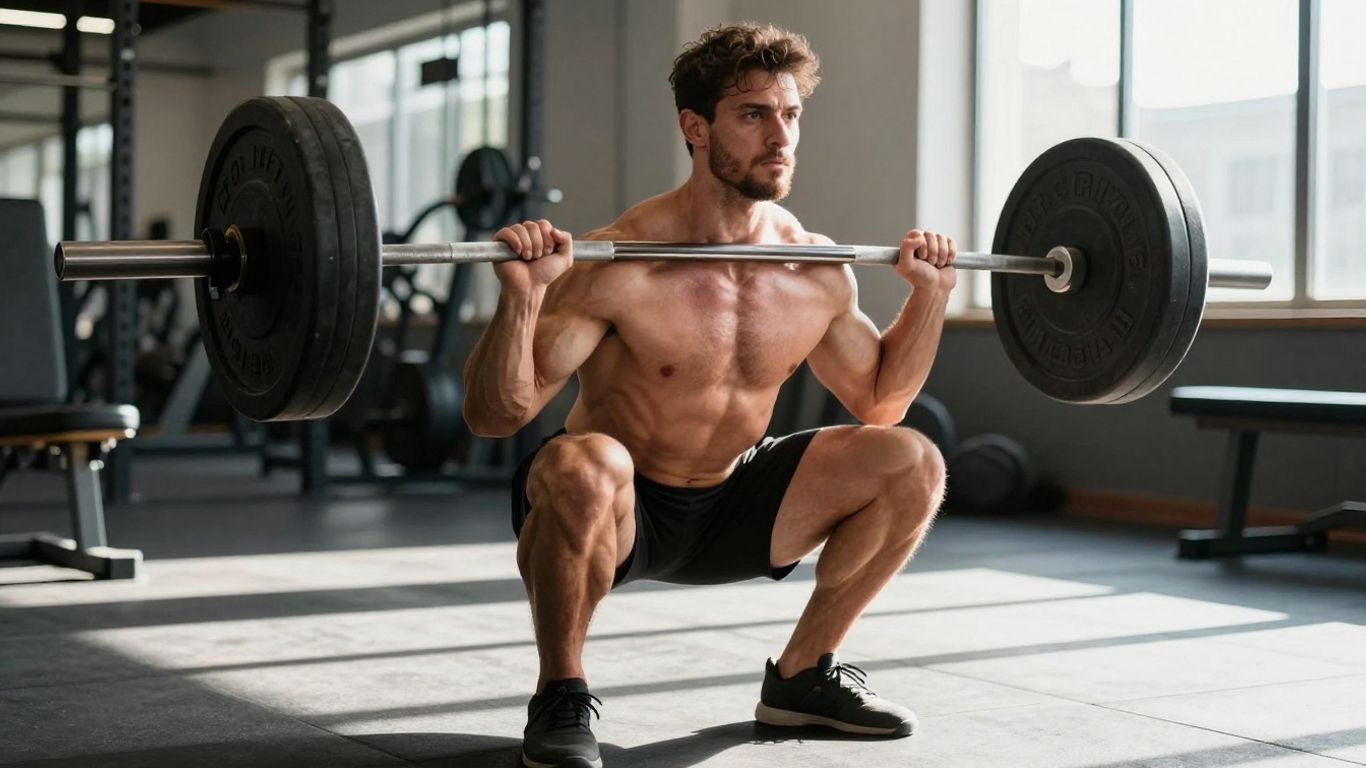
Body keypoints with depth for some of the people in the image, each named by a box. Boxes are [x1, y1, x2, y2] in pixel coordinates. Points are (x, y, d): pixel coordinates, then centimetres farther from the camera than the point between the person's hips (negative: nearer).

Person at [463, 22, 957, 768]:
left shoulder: (818, 272, -5)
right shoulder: (622, 266, -24)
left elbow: (878, 400, 12)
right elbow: (494, 414, -25)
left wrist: (929, 294, 2)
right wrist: (521, 295, -40)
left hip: (727, 509, 6)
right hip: (612, 510, -6)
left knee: (911, 464, -7)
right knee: (585, 465, -40)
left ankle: (801, 676, 10)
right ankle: (560, 697, -15)